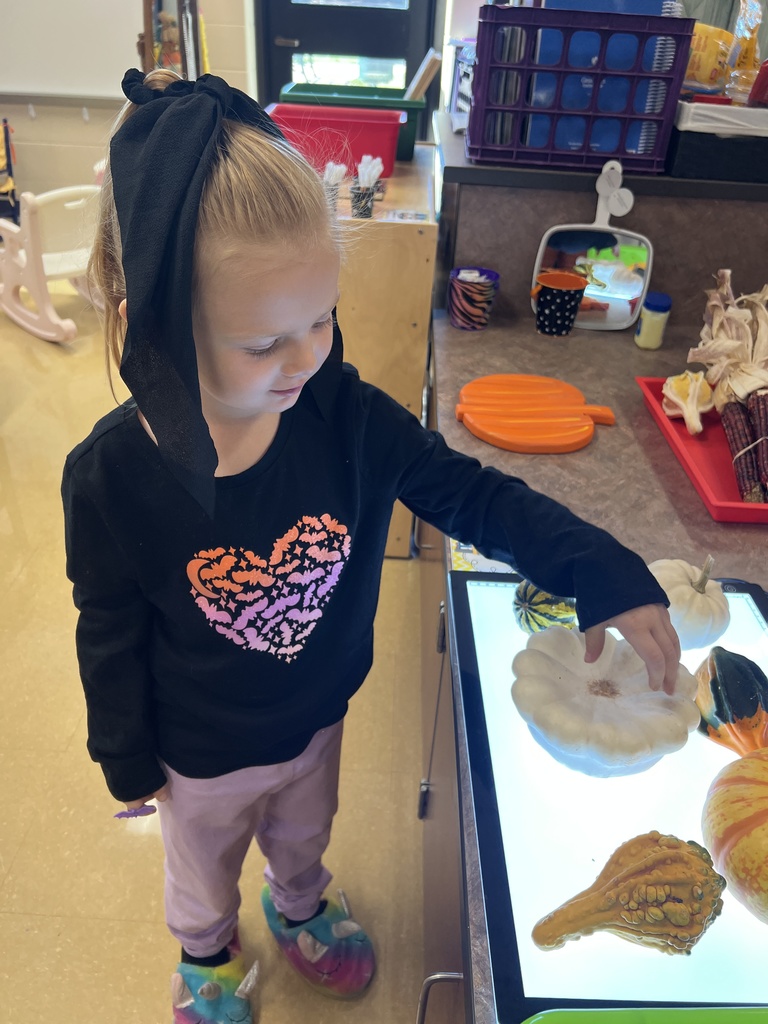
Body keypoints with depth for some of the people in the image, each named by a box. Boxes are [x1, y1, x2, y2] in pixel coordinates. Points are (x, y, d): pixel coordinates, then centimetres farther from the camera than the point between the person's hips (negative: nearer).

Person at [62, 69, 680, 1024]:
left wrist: (606, 576, -25)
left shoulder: (347, 416, -26)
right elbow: (111, 640, -15)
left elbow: (474, 496, -16)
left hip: (317, 717, 3)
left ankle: (298, 908, 70)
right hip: (202, 756, -2)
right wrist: (127, 760, -2)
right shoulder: (113, 476, -30)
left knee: (304, 835, 34)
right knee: (203, 869, 30)